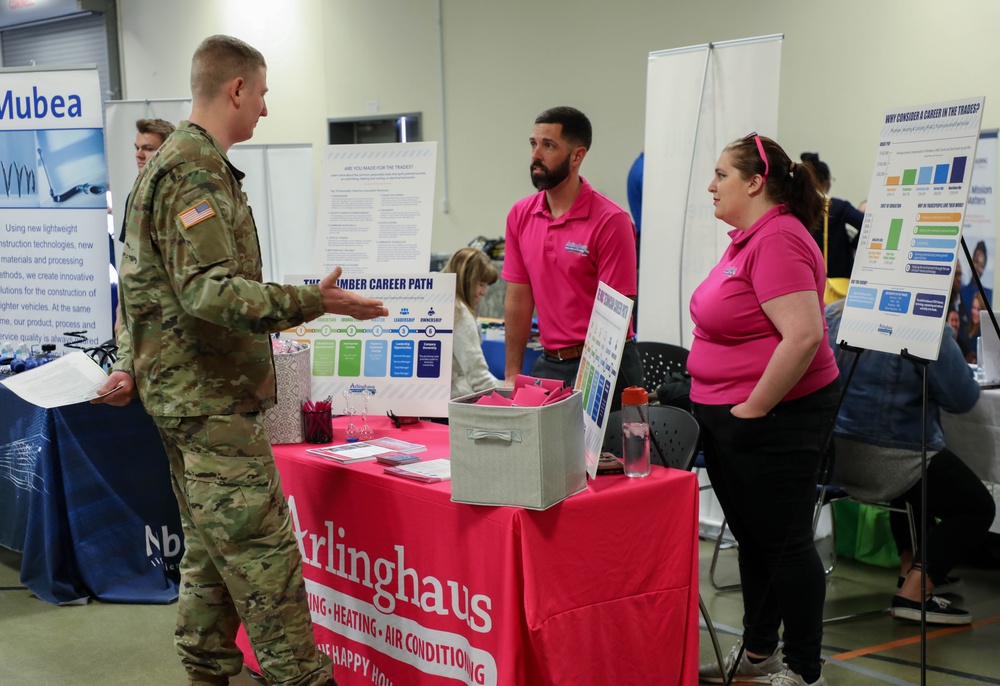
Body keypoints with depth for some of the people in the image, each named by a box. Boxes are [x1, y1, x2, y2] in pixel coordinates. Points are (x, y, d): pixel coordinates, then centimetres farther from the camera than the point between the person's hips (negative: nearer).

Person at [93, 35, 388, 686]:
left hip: (189, 393, 11)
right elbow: (209, 291, -26)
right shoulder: (196, 173, -16)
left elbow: (140, 277, 22)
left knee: (211, 548, 16)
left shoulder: (170, 164, 19)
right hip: (212, 398, -11)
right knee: (263, 548, -8)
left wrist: (131, 363, 20)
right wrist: (312, 302, -31)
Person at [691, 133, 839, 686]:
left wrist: (752, 410, -23)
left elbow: (803, 336, -29)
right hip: (728, 415, 10)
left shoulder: (778, 240, -19)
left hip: (774, 420, -10)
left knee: (784, 542, 1)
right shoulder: (748, 238, 13)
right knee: (752, 538, 18)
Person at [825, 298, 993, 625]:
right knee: (977, 508, 9)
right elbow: (963, 398, -12)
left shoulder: (831, 316, 5)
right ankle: (914, 592, -2)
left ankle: (910, 566, 39)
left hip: (831, 452, 8)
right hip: (886, 460, -8)